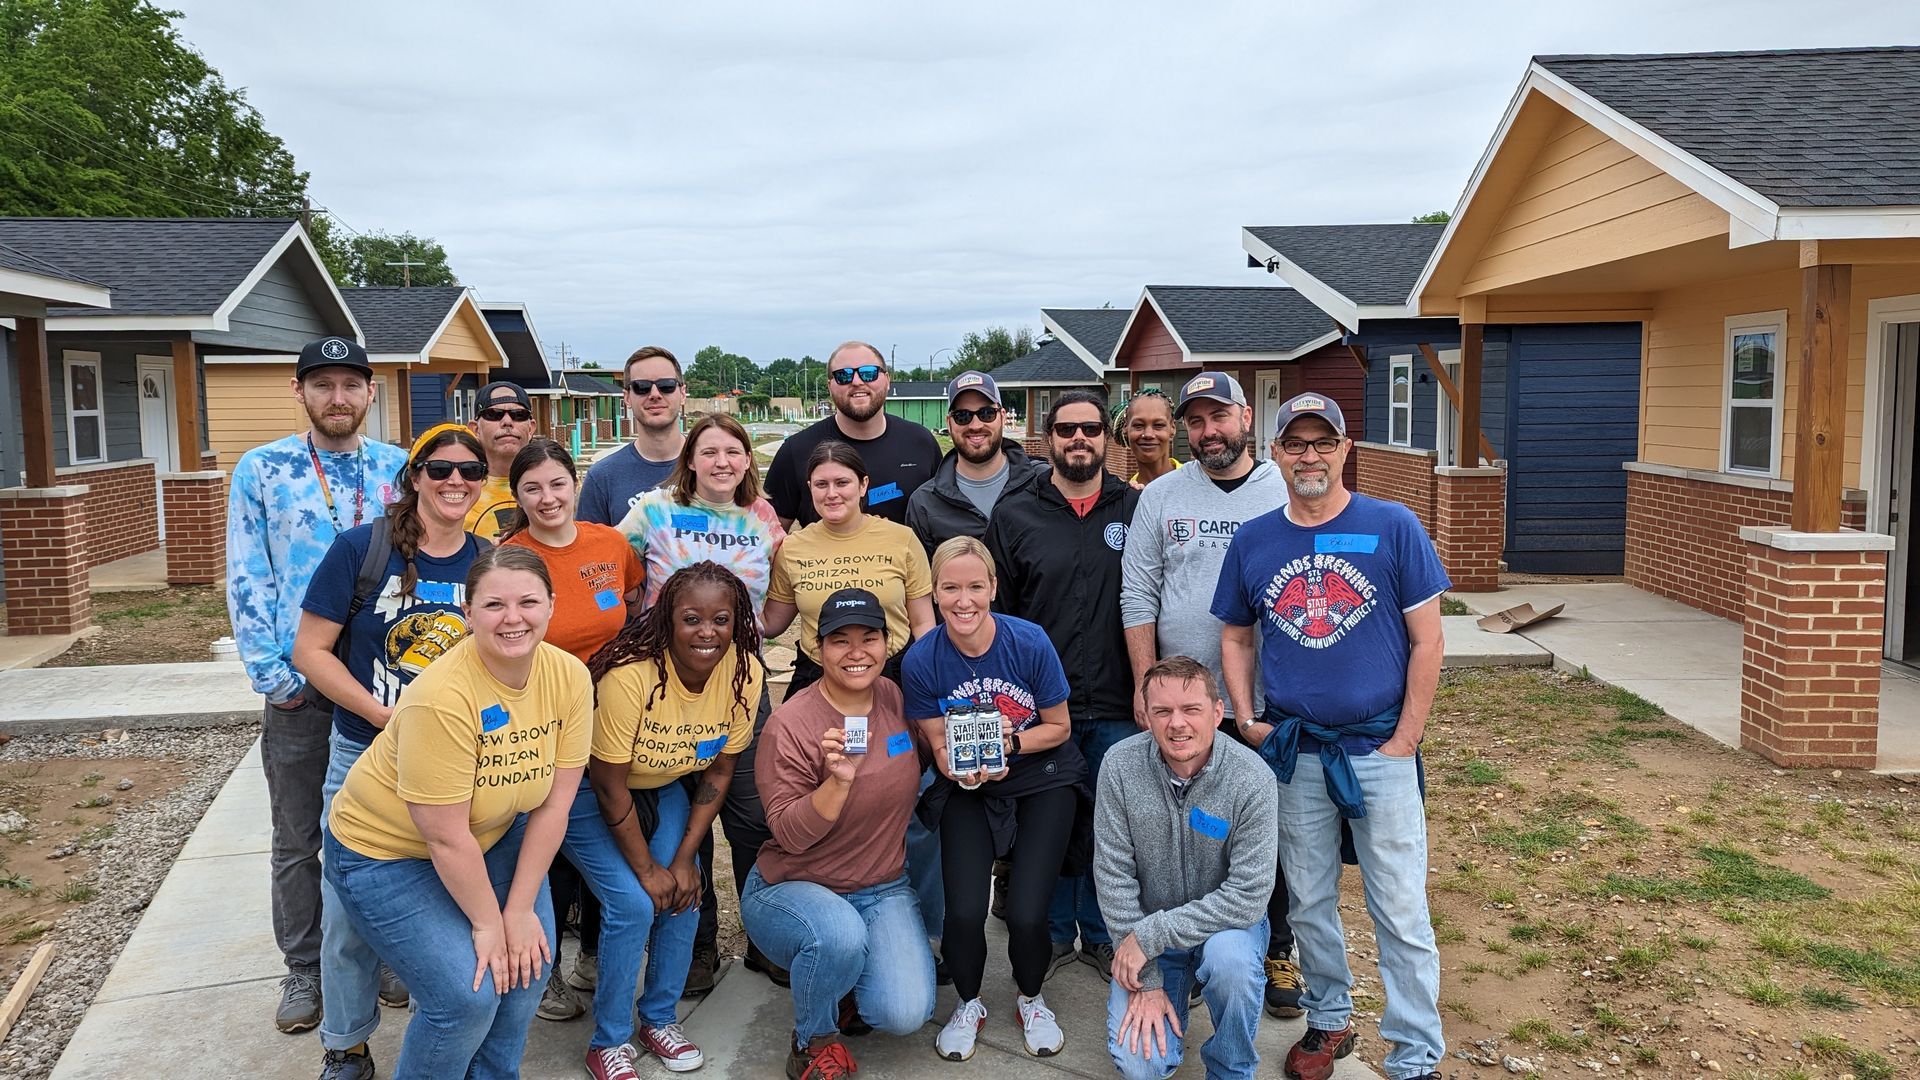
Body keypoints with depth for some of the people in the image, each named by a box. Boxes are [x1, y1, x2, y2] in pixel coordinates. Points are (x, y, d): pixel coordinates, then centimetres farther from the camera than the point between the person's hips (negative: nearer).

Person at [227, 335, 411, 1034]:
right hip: (298, 686, 0)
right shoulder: (261, 470, 0)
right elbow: (247, 579, -2)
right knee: (297, 838, 11)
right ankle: (304, 967, 26)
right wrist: (271, 673, -8)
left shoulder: (399, 470, 3)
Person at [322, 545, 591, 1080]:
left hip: (492, 837, 6)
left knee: (528, 959, -4)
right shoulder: (443, 697, -33)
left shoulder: (570, 678, -16)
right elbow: (446, 837, -27)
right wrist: (488, 923, -17)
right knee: (468, 996, -14)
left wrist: (521, 908, -11)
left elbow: (554, 804, -11)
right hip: (388, 850, -5)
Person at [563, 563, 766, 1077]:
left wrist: (685, 857, -10)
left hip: (663, 789, 5)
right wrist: (646, 868, -16)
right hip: (590, 791, -4)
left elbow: (719, 770, -6)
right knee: (634, 904, -16)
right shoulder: (631, 673, -34)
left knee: (684, 893, -8)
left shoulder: (744, 672, -19)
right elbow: (609, 784, -24)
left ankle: (659, 1019, 16)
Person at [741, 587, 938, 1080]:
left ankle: (845, 990, 20)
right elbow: (789, 834, -21)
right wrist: (838, 781, -37)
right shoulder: (790, 724, -18)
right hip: (792, 888, -4)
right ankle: (813, 1039, -4)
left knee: (906, 1014, -18)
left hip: (883, 889, 4)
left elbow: (920, 760, 17)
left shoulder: (896, 698, -3)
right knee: (840, 933, -38)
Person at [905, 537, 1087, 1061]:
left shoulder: (1029, 642, -20)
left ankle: (1031, 1000, 21)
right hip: (969, 789, 1)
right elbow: (940, 747, -5)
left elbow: (1058, 728, -7)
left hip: (1043, 781, -1)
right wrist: (964, 771, -27)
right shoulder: (921, 660, -16)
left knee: (1026, 914, -14)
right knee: (964, 912, -16)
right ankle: (968, 1004, 17)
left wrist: (1008, 743, -24)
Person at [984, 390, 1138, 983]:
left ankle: (1102, 934, 27)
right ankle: (1056, 931, 28)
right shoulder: (1015, 515, 3)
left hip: (1116, 705, 0)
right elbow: (995, 611, 4)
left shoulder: (1136, 510, 3)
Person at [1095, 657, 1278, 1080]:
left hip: (1227, 922, -1)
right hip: (1148, 928, 1)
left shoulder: (1250, 777, -20)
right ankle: (1174, 993, 19)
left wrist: (1151, 935, -24)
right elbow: (1113, 876, -12)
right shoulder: (1121, 766, -16)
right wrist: (1145, 982, -14)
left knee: (1230, 957, -35)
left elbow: (1249, 895, -22)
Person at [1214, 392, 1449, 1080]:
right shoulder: (1253, 540, 3)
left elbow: (1427, 641, -5)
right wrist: (1248, 720, 2)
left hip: (1380, 750, -3)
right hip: (1294, 755, 3)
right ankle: (1329, 1019, 35)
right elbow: (1236, 638, 14)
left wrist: (1405, 740, -8)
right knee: (1309, 904, 15)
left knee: (1401, 911, 1)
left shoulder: (1393, 528, -6)